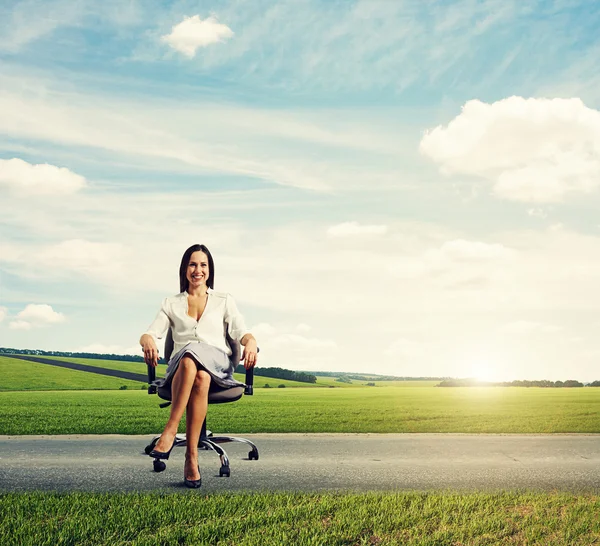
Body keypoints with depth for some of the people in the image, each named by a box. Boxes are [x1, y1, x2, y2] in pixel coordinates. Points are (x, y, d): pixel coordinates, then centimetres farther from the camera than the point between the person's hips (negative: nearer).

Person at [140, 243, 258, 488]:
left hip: (217, 365, 0)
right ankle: (192, 454, -43)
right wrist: (148, 341, -19)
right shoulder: (171, 303, 22)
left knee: (201, 377, -40)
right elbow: (149, 333, 8)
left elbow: (241, 332, 6)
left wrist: (250, 342, -20)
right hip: (181, 366, 0)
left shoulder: (224, 300, 20)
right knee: (192, 366, -40)